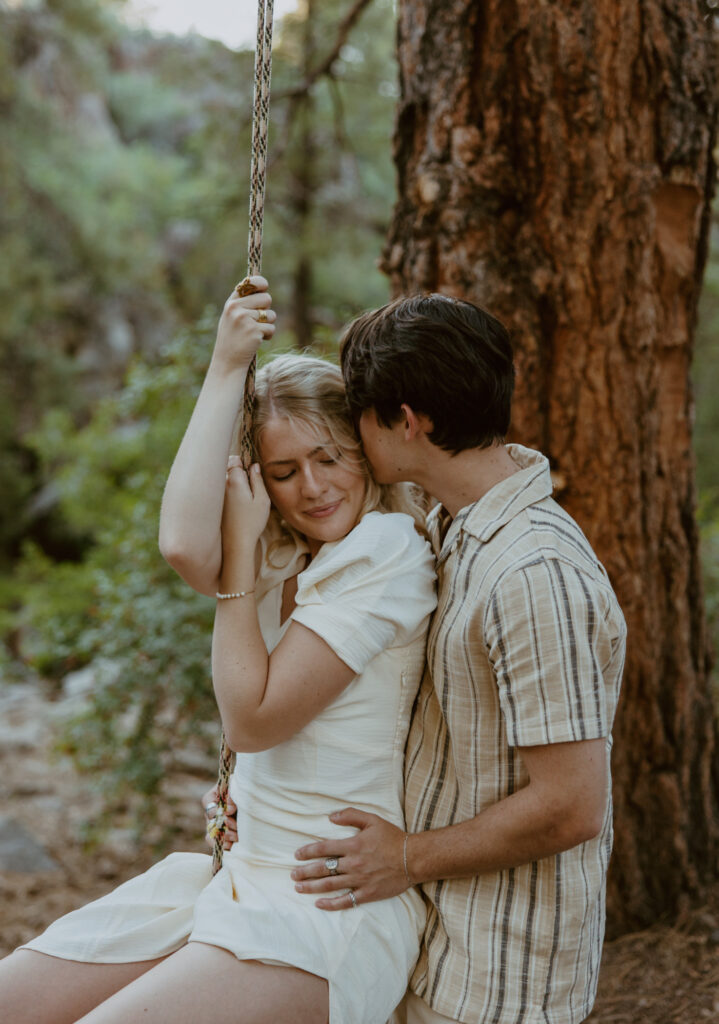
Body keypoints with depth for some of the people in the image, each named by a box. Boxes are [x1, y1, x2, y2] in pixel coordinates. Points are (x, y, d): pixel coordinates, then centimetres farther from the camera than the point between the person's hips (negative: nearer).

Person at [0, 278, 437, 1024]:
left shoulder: (389, 553, -13)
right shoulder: (281, 557, 9)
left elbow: (253, 720, -16)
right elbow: (185, 547, -15)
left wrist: (240, 559, -9)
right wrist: (227, 371, -12)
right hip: (240, 875, 8)